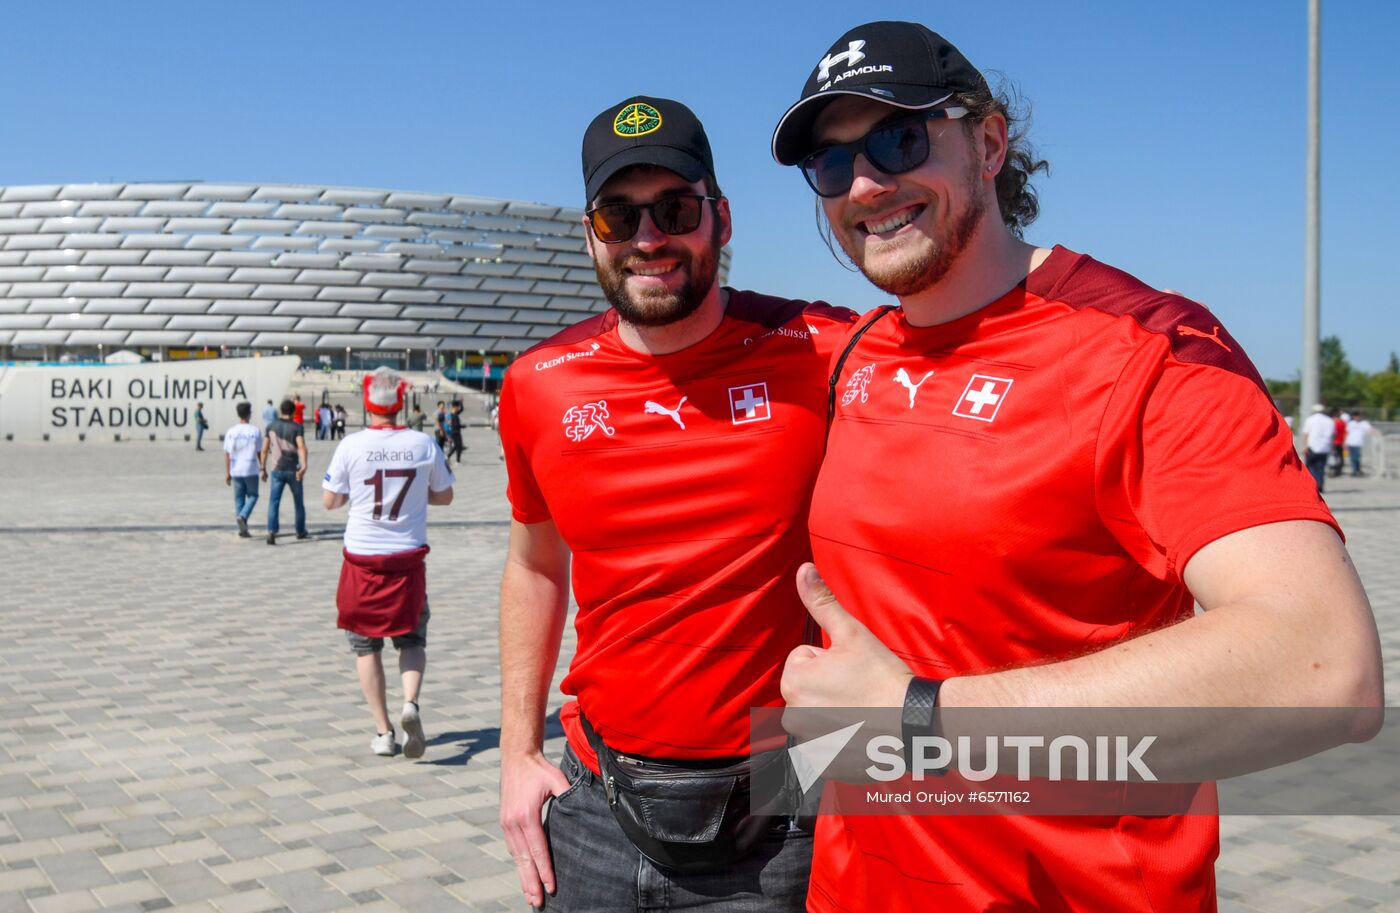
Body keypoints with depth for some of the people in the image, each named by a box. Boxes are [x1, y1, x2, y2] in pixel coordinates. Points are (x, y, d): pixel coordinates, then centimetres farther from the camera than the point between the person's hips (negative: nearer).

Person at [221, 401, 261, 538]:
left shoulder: (231, 432, 0)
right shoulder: (255, 431, -6)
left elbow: (227, 454, 1)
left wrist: (227, 473, 8)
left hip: (236, 471, 2)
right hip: (251, 470, -2)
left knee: (239, 498, 10)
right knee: (252, 496, 12)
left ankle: (242, 529, 9)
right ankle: (242, 516, -13)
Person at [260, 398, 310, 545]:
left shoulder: (271, 427, 5)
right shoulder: (297, 427, -5)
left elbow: (264, 450, 6)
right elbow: (302, 447, -20)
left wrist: (263, 469, 14)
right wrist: (303, 466, -29)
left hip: (277, 470, 2)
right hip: (293, 470, -1)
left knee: (274, 502, -2)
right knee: (298, 502, 16)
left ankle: (271, 531, -21)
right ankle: (300, 531, 28)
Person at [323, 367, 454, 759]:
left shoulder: (351, 446, -9)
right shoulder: (423, 444, -4)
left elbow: (330, 501, -2)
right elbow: (444, 496, 7)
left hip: (362, 558, -1)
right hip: (408, 558, 1)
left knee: (366, 644, 12)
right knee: (412, 638, 15)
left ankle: (383, 731, 11)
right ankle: (411, 702, -12)